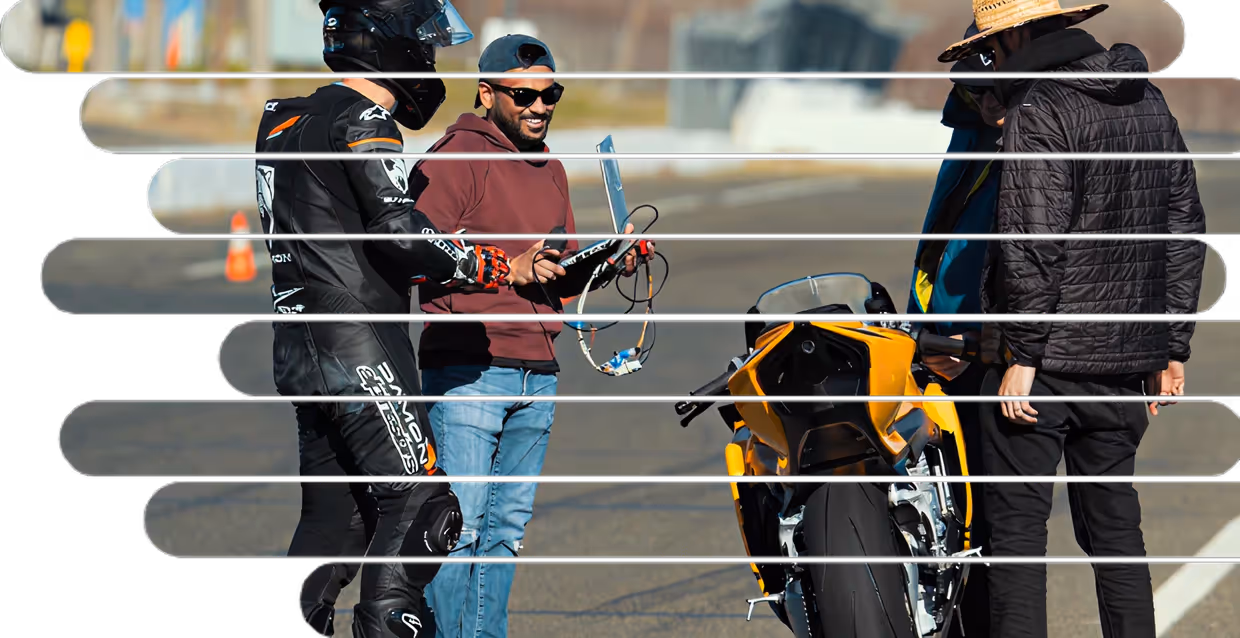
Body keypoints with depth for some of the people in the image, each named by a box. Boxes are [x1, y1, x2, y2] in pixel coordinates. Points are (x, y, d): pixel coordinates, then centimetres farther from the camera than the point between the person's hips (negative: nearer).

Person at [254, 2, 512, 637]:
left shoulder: (290, 119, 18)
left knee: (334, 513, 12)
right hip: (359, 345, -9)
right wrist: (494, 266, -10)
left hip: (300, 345, 9)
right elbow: (400, 233, -19)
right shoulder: (362, 121, -11)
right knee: (418, 502, -9)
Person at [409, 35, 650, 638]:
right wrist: (506, 268, -20)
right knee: (458, 525, -9)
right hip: (466, 373, -8)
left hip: (537, 374, 8)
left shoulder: (550, 170, 20)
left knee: (508, 529, 8)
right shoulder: (452, 160, -5)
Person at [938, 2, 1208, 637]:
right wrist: (1171, 349, 16)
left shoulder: (1037, 114, -12)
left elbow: (1033, 242, -20)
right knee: (1113, 521, 13)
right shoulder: (1150, 103, 12)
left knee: (1016, 522, -2)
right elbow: (1186, 228, 14)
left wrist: (1022, 356, -16)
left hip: (1046, 351, -7)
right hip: (1125, 356, 7)